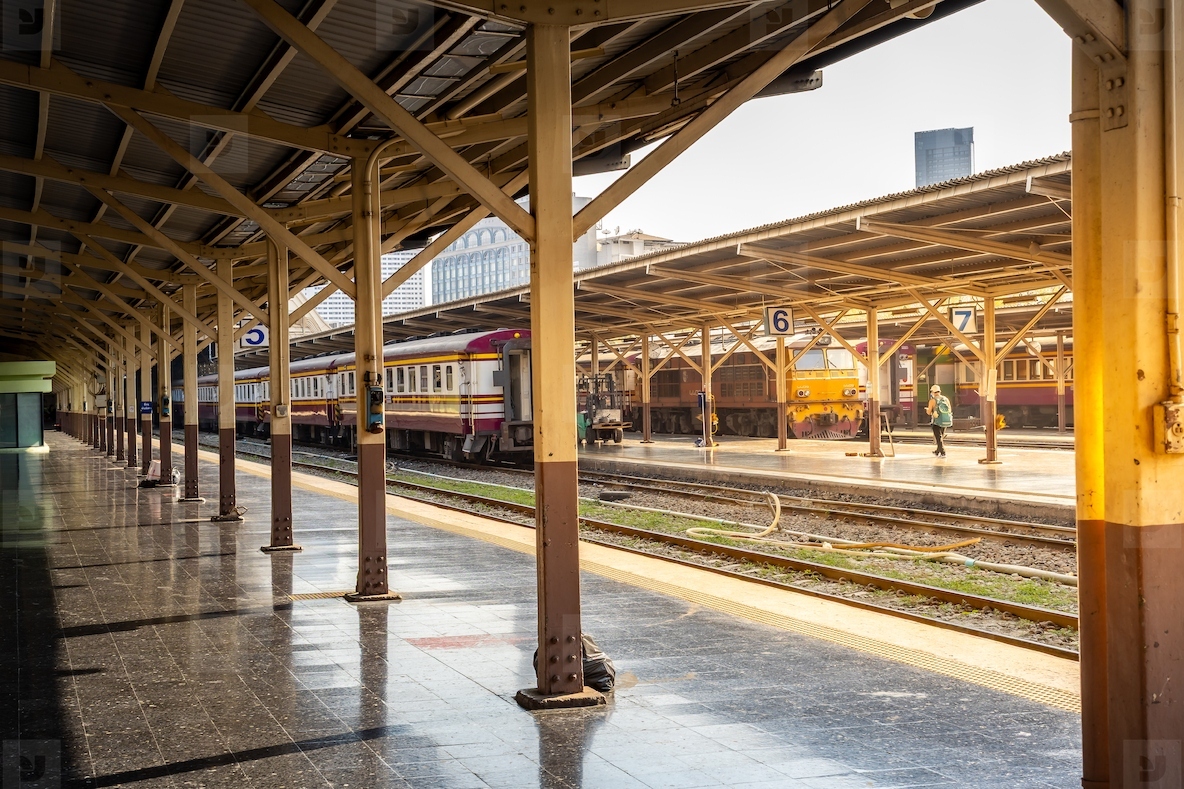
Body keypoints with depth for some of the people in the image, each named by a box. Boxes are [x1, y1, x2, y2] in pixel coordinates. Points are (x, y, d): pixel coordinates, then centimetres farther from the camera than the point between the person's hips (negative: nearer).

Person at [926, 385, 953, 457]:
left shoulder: (932, 400, -10)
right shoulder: (946, 399, 3)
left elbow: (929, 412, -7)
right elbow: (950, 410, 8)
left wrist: (927, 410, 16)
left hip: (937, 422, -5)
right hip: (946, 421, 5)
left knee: (938, 438, 5)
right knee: (941, 437, 21)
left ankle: (943, 453, -4)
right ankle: (938, 451, 34)